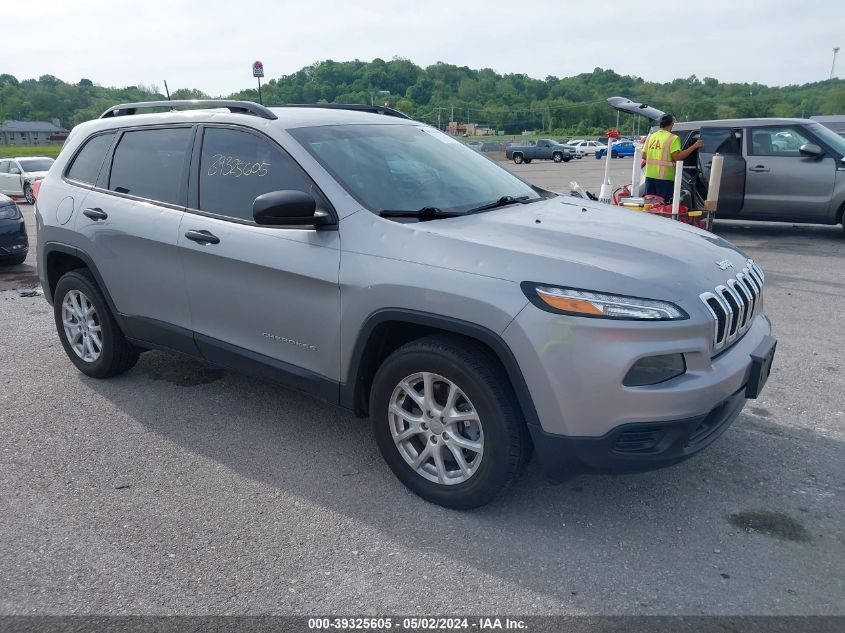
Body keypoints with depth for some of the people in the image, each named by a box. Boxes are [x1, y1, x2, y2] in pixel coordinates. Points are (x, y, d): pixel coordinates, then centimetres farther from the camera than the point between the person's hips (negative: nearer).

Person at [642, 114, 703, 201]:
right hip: (665, 177, -5)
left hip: (650, 175, 6)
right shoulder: (673, 138, -7)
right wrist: (694, 146, -10)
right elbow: (676, 156, -16)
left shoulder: (650, 136, 10)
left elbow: (644, 155, 10)